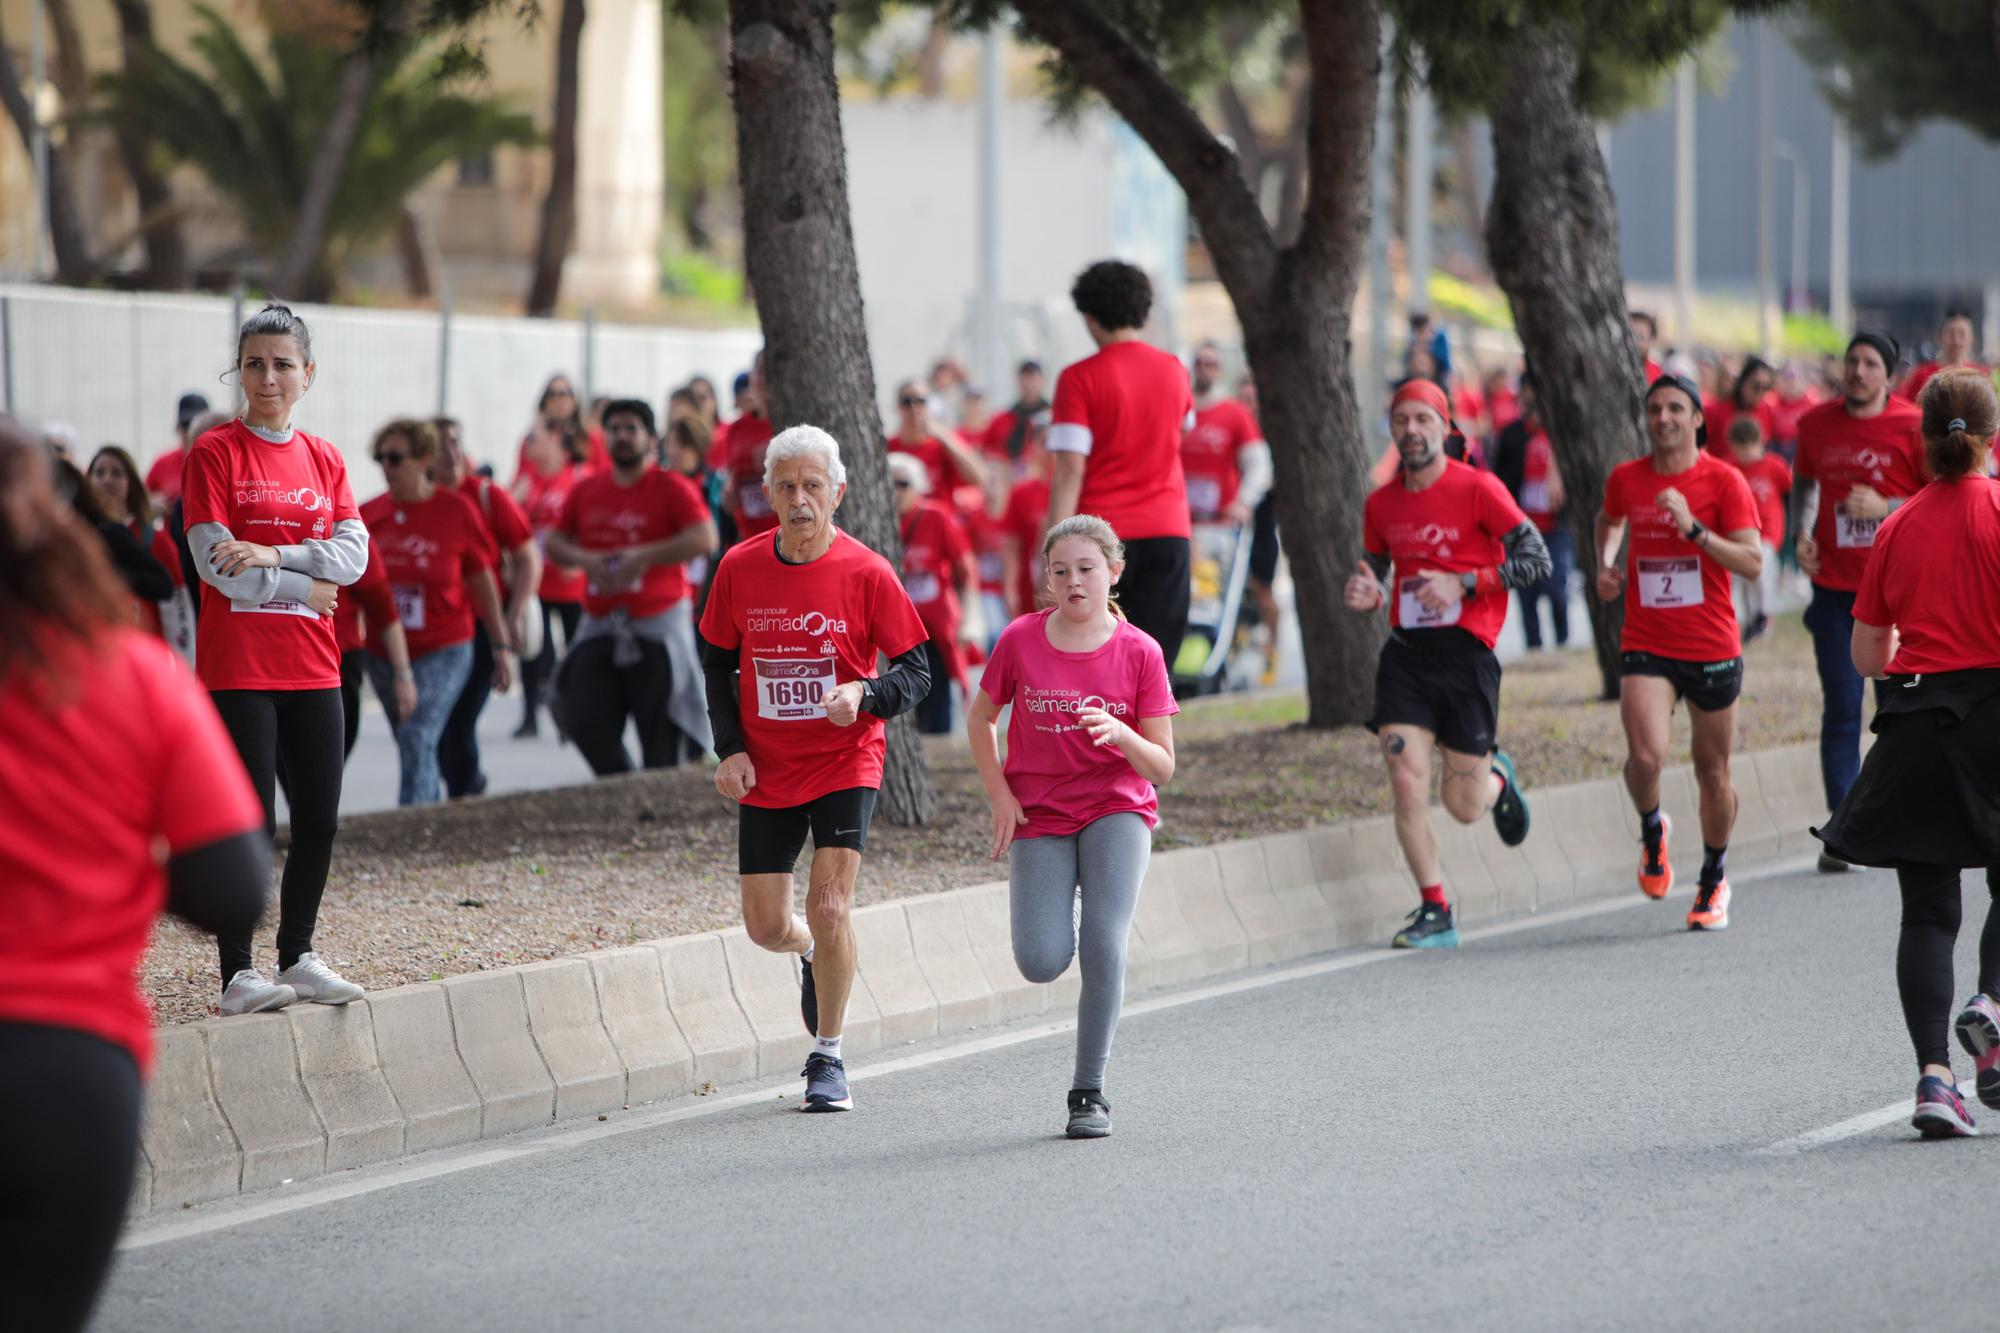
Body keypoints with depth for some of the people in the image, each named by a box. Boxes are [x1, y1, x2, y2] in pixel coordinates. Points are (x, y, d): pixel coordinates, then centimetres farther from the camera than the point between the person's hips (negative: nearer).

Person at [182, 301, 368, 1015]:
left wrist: (273, 556, -13)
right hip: (238, 666, -5)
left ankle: (298, 956, 19)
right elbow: (215, 563, -11)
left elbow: (353, 554, 1)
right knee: (250, 821, -7)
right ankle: (238, 975, -2)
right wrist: (306, 587, -8)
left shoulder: (324, 459, 13)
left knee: (319, 819, 5)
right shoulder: (215, 452, -3)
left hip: (312, 665, 5)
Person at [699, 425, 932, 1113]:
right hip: (765, 771, 3)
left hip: (845, 761, -3)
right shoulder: (739, 568, -3)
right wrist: (730, 748, -1)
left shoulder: (867, 573, -11)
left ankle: (827, 1057, 4)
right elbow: (718, 663, 10)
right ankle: (816, 958, 43)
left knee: (829, 908, -14)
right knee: (766, 927, 5)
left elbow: (915, 673, -6)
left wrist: (864, 695, -26)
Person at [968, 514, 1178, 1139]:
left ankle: (1089, 1091, -7)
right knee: (1042, 963, -14)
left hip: (1117, 811, -1)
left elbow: (1163, 766, -5)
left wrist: (1120, 734, -25)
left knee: (1104, 944, -20)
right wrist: (999, 793, -2)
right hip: (1037, 816, 1)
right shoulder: (1021, 640, -5)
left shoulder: (1139, 652, -7)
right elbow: (980, 718, 11)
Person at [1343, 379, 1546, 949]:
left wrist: (1463, 584, -16)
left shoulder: (1478, 489, -6)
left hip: (1465, 651, -3)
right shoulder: (1381, 504, 8)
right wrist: (1365, 594, -2)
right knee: (1407, 784, -11)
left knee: (1464, 807, 2)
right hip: (1404, 651, 3)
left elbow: (1537, 560, -7)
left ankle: (1496, 779, 40)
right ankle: (1435, 912, 1)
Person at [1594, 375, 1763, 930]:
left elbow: (1752, 562, -13)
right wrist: (1605, 564, 10)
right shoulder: (1625, 479, 3)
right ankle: (1652, 831, 11)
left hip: (1712, 649, -1)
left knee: (1712, 774, 9)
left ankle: (1714, 880, 30)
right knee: (1645, 757, -21)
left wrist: (1693, 528, -23)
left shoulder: (1724, 481, -6)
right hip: (1645, 646, 1)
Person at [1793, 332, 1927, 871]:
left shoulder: (1912, 427, -7)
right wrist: (1803, 532, 6)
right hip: (1834, 585, 2)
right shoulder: (1816, 424, 3)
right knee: (1841, 710, -1)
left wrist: (1885, 509, -17)